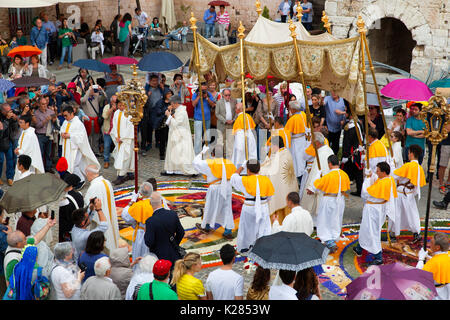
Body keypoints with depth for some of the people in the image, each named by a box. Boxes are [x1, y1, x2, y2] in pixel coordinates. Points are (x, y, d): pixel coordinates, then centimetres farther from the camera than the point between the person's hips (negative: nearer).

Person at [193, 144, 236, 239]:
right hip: (227, 188, 4)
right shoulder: (229, 163, 2)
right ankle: (228, 231, 6)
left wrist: (202, 152, 7)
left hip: (215, 188, -4)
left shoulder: (210, 163, -11)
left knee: (211, 207, 14)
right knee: (227, 209, 9)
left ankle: (206, 227, 32)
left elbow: (195, 162, -3)